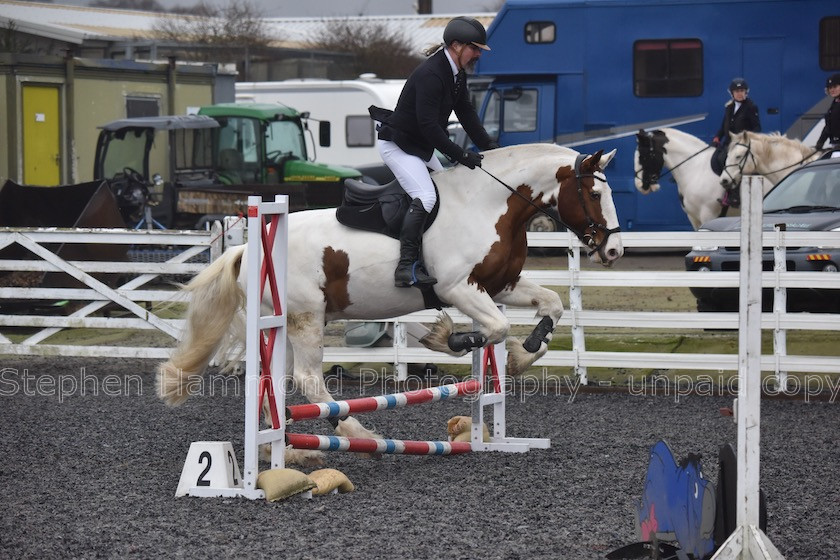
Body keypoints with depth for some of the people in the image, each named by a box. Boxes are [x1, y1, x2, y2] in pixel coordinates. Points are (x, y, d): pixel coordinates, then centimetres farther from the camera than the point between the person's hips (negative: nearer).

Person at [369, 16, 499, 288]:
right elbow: (428, 124, -31)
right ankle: (407, 267, -27)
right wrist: (461, 156, -29)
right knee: (426, 197, -23)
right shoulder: (430, 74, -27)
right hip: (397, 144, -11)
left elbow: (467, 113, 8)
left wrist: (489, 146, -2)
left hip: (421, 147, 11)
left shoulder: (457, 74, 4)